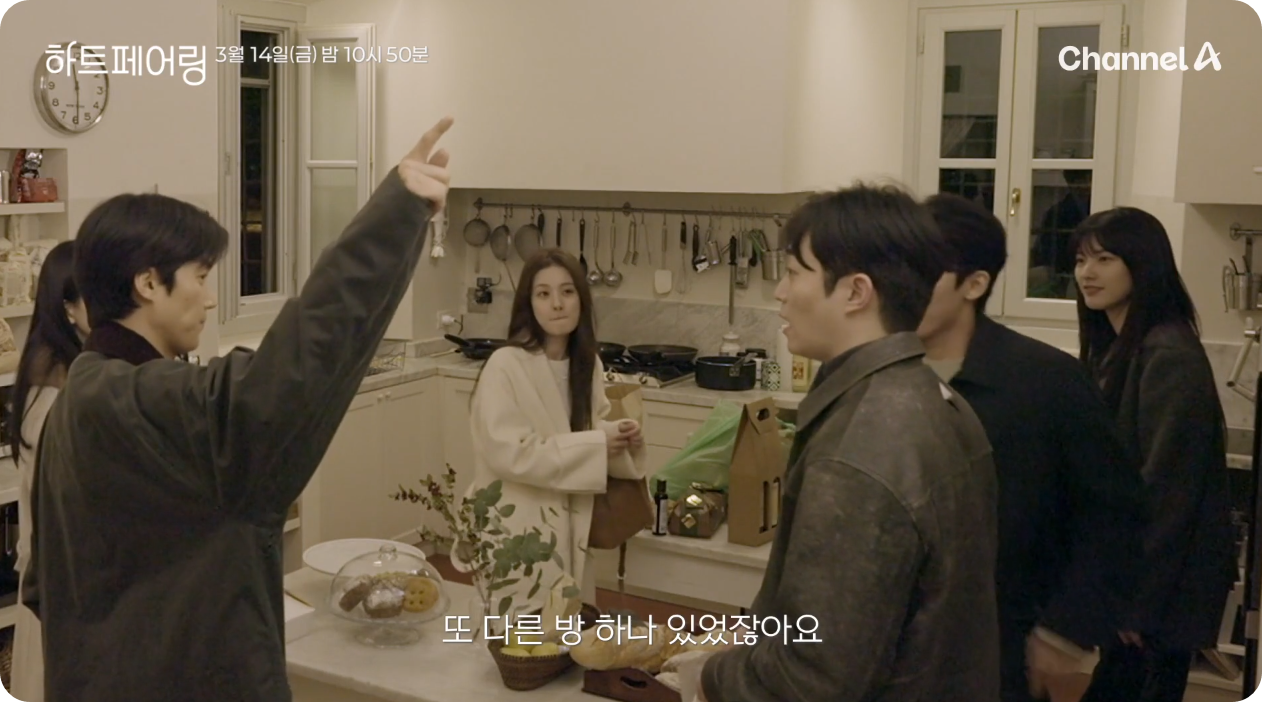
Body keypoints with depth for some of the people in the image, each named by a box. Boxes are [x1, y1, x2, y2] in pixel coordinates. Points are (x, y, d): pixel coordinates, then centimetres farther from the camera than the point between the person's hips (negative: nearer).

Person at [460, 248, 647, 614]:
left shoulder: (588, 364, 3)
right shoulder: (506, 365, -19)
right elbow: (509, 453, -23)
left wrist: (620, 437, -9)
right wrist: (595, 445, -23)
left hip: (570, 526, 7)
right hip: (518, 531, -7)